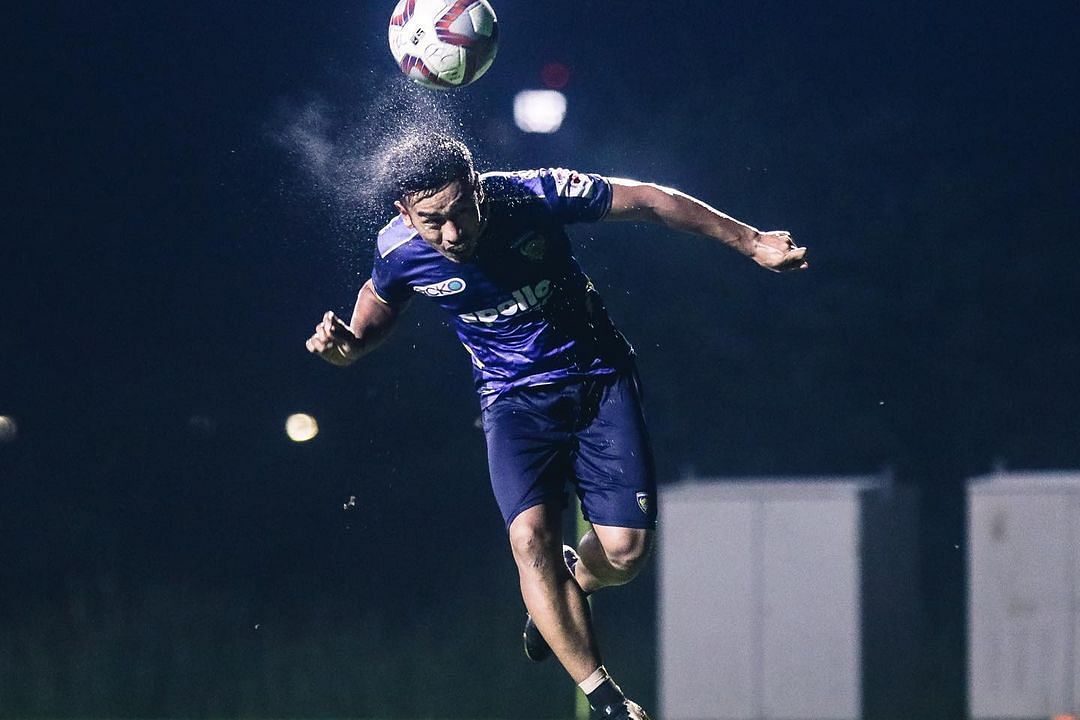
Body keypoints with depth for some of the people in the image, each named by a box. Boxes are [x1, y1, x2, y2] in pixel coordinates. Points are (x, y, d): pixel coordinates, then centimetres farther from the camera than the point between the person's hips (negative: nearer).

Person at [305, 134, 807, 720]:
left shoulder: (533, 196, -22)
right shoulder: (399, 253, -16)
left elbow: (651, 203, -10)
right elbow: (376, 316, 8)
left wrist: (751, 242, -4)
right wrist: (346, 346, -16)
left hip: (598, 378, 0)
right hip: (515, 400, 1)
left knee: (625, 549, -11)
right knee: (531, 537, -24)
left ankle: (573, 579, 28)